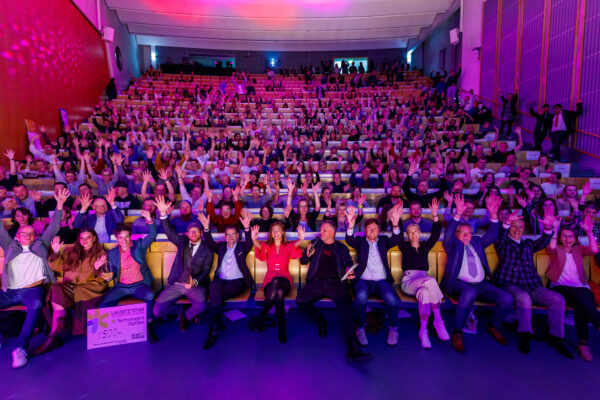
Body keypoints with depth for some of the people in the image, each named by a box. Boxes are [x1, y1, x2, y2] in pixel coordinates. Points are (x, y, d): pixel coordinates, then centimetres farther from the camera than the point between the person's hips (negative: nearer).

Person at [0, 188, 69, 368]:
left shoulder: (40, 246, 21)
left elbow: (52, 229, 15)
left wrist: (60, 205, 7)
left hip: (32, 289, -3)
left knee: (36, 306, -34)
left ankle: (20, 347, -32)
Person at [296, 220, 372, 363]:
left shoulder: (341, 248, 18)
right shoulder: (316, 243, 21)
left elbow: (349, 263, 14)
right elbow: (303, 260, 20)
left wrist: (349, 270, -11)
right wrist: (308, 255, -4)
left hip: (335, 283, -2)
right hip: (316, 282, 2)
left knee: (345, 305, -30)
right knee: (300, 300, -26)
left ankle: (353, 350, -37)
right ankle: (321, 321, 4)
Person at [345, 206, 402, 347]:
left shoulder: (383, 240, 16)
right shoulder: (360, 241, 12)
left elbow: (396, 240, -5)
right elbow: (349, 241, -10)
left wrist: (395, 224, -26)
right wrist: (351, 225, -31)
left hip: (381, 281, 1)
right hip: (363, 281, -1)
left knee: (392, 299, -30)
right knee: (361, 296, -34)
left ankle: (393, 328, -2)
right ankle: (361, 328, -10)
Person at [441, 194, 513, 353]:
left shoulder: (477, 242, 23)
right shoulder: (453, 244, 9)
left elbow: (491, 236, 9)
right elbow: (448, 235, -12)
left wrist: (493, 214, -5)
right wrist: (458, 214, -25)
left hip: (482, 285, 5)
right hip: (460, 284, -5)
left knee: (507, 298, -16)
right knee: (470, 293, -38)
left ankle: (494, 327, 11)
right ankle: (457, 333, -27)